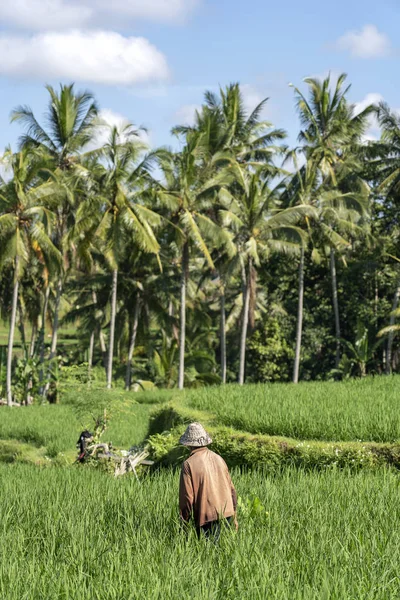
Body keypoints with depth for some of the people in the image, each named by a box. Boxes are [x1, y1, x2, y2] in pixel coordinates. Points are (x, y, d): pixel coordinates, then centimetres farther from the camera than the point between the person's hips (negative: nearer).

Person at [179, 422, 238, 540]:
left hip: (208, 518, -5)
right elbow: (231, 489, 15)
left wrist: (184, 521, 3)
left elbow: (187, 497, -8)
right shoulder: (218, 458, 11)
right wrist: (233, 516, 24)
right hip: (227, 515, 6)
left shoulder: (189, 464, -7)